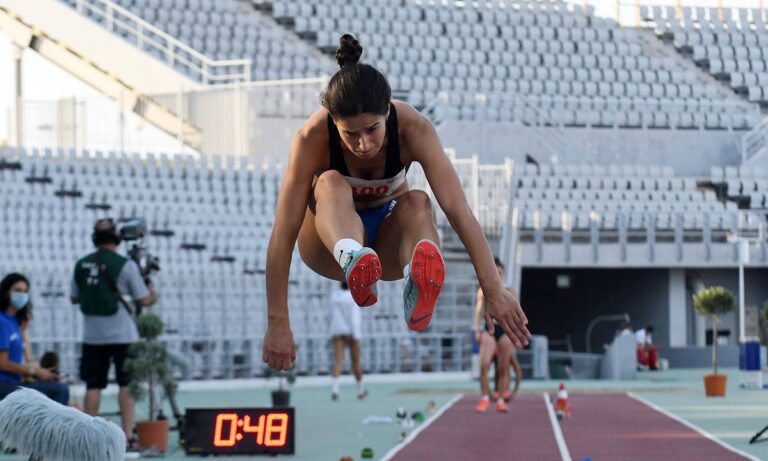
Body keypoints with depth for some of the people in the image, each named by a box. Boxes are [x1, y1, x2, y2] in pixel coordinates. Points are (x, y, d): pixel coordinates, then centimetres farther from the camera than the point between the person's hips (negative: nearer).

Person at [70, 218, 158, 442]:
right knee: (127, 384, 2)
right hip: (122, 335, -3)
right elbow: (143, 300, -5)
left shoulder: (81, 265, 2)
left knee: (93, 386, 7)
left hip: (92, 336, 4)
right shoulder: (125, 265, -9)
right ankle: (127, 435, -4)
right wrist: (153, 296, 16)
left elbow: (74, 298, 14)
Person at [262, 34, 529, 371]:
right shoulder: (312, 138, -28)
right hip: (331, 235, -1)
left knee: (417, 203, -33)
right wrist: (277, 324, -33)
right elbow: (283, 234, -30)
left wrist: (494, 292, -40)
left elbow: (458, 210, -32)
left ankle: (419, 287, -65)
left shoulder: (413, 128, -26)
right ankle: (352, 261, -65)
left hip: (389, 238, 1)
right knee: (331, 184, -34)